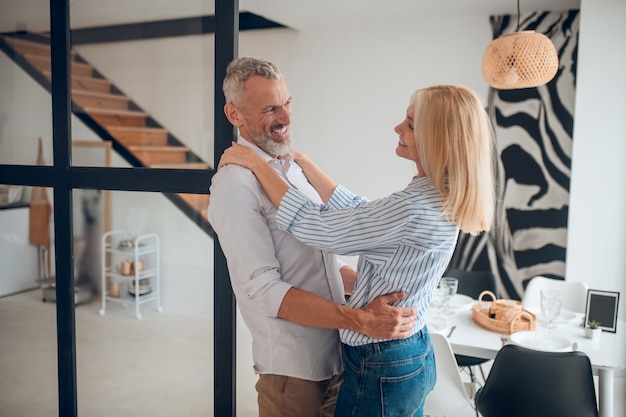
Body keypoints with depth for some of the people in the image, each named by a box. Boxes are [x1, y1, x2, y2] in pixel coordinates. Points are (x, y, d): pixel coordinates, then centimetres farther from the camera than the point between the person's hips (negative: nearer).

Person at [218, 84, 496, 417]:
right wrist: (302, 161, 7)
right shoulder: (439, 202, 0)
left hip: (380, 370, -9)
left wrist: (256, 164, -14)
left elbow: (314, 226, -24)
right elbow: (357, 213, 8)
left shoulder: (414, 209, -30)